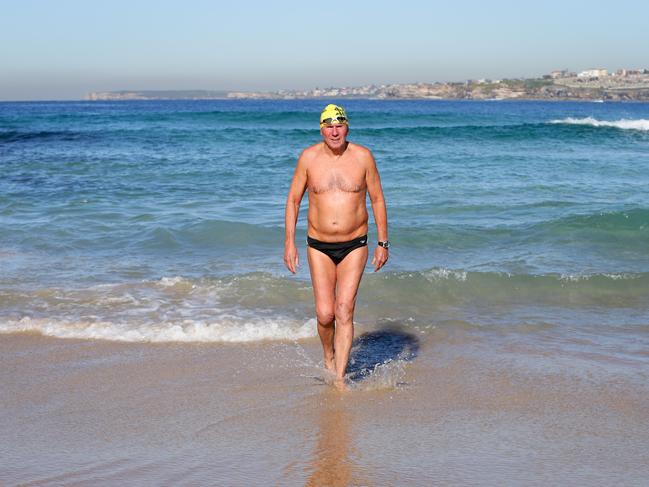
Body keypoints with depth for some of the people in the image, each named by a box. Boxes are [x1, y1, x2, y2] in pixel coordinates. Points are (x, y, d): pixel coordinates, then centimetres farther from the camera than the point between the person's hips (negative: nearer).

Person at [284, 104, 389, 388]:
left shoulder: (362, 157, -5)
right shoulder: (309, 157, -4)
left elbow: (377, 200, 3)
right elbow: (293, 200, 4)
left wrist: (383, 243, 2)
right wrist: (289, 243, -1)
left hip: (354, 246, -1)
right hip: (319, 247, 1)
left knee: (344, 312, -8)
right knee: (325, 313, -2)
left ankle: (339, 379, -2)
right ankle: (329, 357, 29)